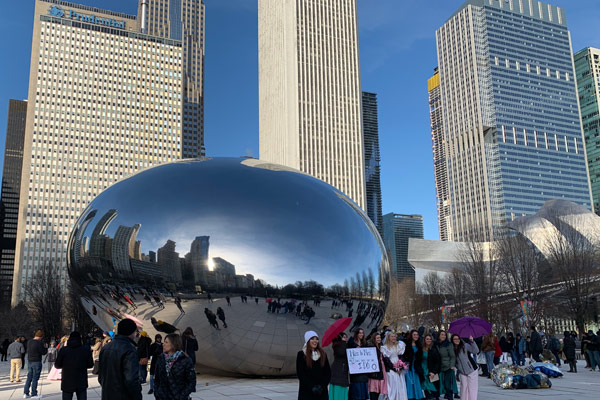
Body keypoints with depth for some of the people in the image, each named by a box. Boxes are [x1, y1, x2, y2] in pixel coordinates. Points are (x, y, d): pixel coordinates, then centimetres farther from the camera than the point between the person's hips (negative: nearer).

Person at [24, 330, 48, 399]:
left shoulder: (29, 342, 7)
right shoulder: (39, 343, -16)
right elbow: (43, 353, -13)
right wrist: (46, 348, 7)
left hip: (29, 362, 7)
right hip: (37, 362, -7)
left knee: (29, 377, 14)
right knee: (35, 378, -1)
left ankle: (26, 392, 15)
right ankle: (34, 394, 3)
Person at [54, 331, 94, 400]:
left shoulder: (63, 350, -7)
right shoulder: (86, 350, -4)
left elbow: (57, 365, 0)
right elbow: (90, 365, 1)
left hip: (67, 383, -1)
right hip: (82, 383, 1)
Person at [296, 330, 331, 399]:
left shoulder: (323, 354, 11)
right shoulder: (301, 354, 1)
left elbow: (328, 372, 8)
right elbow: (300, 373, -5)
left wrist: (322, 386, -7)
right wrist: (312, 387, -12)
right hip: (306, 392, -3)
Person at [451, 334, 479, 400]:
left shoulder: (465, 345, -9)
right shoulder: (452, 348, 5)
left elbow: (476, 351, -18)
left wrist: (472, 342, -26)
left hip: (471, 369, -4)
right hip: (462, 371, 4)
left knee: (472, 387, -3)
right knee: (464, 386, 6)